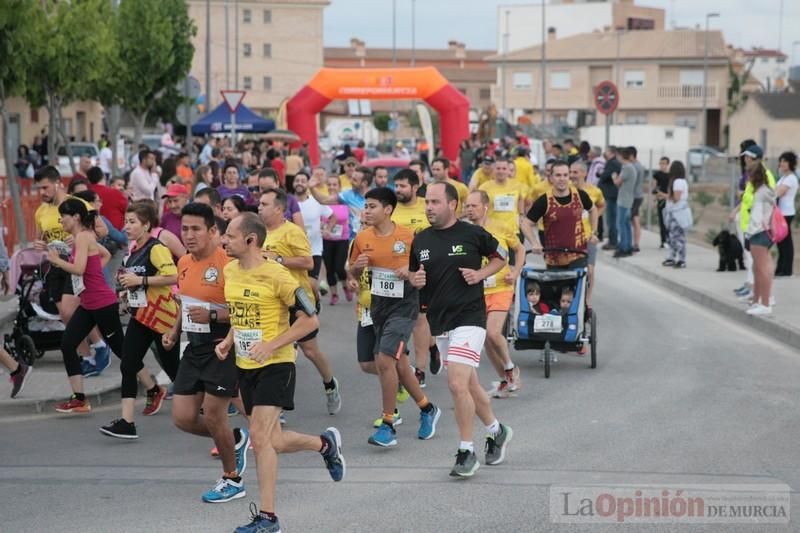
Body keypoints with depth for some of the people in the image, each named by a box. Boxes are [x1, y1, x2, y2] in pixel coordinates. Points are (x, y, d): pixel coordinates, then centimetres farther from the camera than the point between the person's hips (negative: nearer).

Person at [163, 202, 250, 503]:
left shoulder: (227, 264, -18)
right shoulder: (184, 263, 7)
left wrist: (212, 316, -27)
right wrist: (175, 331, 11)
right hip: (194, 348, 8)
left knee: (212, 414, -3)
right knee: (183, 418, 5)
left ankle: (232, 480, 18)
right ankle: (236, 439, 31)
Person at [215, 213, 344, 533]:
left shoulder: (275, 275, -16)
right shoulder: (230, 271, 6)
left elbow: (310, 320, -13)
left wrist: (271, 345, -20)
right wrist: (229, 341, 6)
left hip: (275, 365, -8)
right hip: (245, 366, 8)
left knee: (260, 436, -16)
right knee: (271, 441, 12)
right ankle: (325, 443, 40)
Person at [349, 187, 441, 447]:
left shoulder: (409, 236, -12)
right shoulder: (362, 238, 1)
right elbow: (353, 273, 12)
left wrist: (411, 270, -19)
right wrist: (357, 266, -9)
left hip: (403, 305, -6)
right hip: (378, 305, 6)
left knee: (385, 359, -17)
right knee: (398, 362, 14)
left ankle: (388, 426, -8)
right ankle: (427, 409, 35)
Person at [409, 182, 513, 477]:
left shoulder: (473, 234, -6)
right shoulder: (420, 240, 7)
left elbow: (500, 256, 9)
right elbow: (413, 273, 18)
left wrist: (480, 274, -8)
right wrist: (415, 279, -5)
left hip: (469, 317, -6)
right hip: (439, 323, 6)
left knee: (457, 384, -18)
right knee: (470, 386, 16)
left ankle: (466, 451, -8)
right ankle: (496, 431, 38)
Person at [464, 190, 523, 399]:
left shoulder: (502, 228, -2)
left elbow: (519, 249, 14)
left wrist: (515, 273, 2)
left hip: (500, 289, -3)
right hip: (476, 292, 3)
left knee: (493, 333, -19)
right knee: (486, 340, 5)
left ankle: (510, 368, 8)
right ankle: (505, 381, 22)